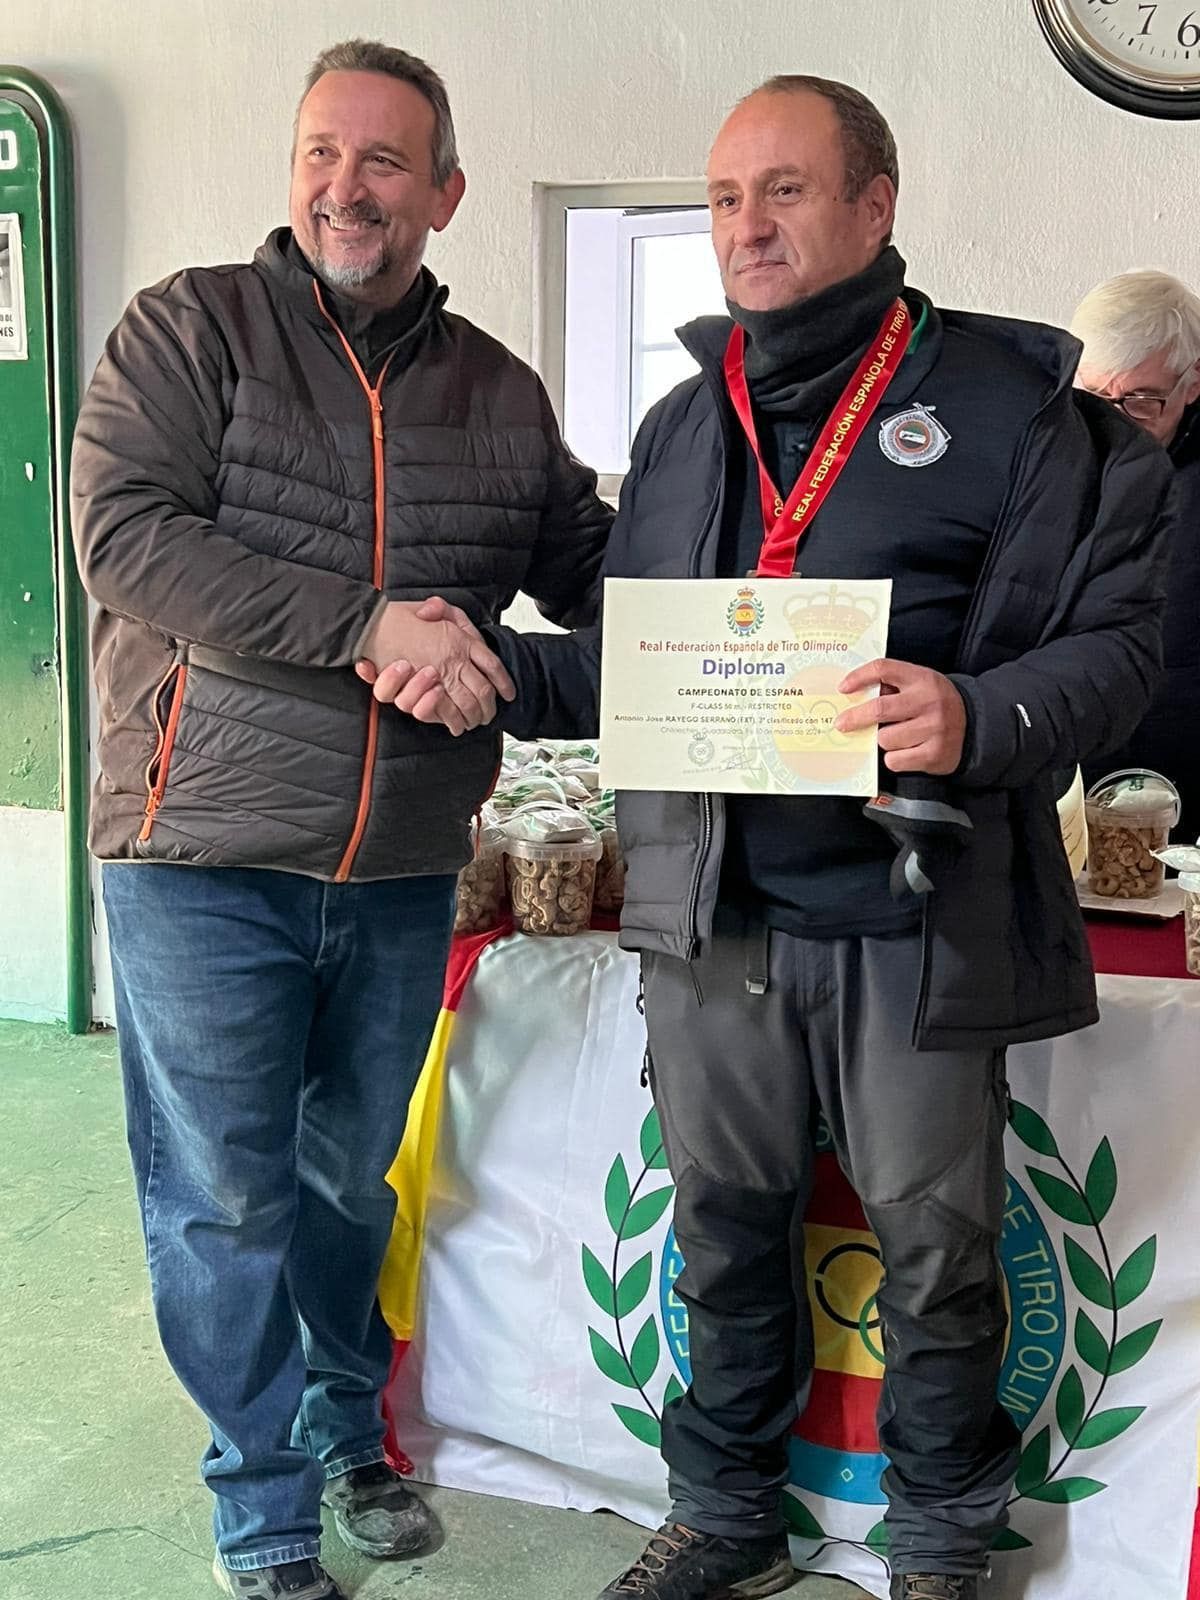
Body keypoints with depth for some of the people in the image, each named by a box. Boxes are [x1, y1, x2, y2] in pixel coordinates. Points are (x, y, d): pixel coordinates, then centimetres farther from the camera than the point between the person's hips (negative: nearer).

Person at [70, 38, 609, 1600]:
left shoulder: (500, 392, 9)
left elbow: (595, 570, 18)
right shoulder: (188, 327, -3)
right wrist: (368, 623, -22)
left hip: (402, 872, 4)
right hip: (204, 853, -3)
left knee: (350, 1176, 19)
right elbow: (126, 536, -16)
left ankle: (345, 1436, 40)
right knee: (224, 1197, 5)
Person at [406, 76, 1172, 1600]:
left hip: (915, 919, -4)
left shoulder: (1009, 398, -3)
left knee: (934, 1244, 9)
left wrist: (980, 719, -26)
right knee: (725, 1229, 16)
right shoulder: (683, 425, 13)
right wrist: (499, 665, -1)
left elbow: (1114, 638, -7)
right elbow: (628, 666, 17)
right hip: (713, 915, 4)